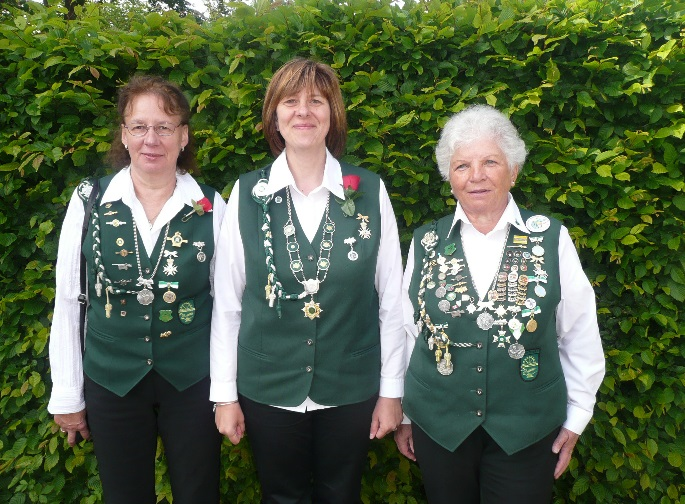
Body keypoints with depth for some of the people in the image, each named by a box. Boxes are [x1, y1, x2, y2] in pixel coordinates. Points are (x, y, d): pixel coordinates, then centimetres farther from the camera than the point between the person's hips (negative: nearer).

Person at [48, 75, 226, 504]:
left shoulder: (210, 207, -6)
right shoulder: (89, 201, -5)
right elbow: (67, 301, 0)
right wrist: (66, 395, 2)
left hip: (192, 382, 0)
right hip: (111, 382, 1)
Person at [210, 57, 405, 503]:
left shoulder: (370, 192, -5)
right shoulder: (247, 194, -5)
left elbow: (391, 298, -2)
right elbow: (227, 301, -1)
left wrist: (392, 389, 0)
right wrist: (224, 393, 0)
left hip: (351, 390, 0)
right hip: (268, 390, 0)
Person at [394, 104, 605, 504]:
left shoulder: (551, 239, -7)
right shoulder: (426, 243, -3)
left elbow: (579, 336, 0)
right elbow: (405, 331, 4)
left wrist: (576, 416, 4)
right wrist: (400, 411, 10)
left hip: (528, 429, -1)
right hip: (438, 425, 2)